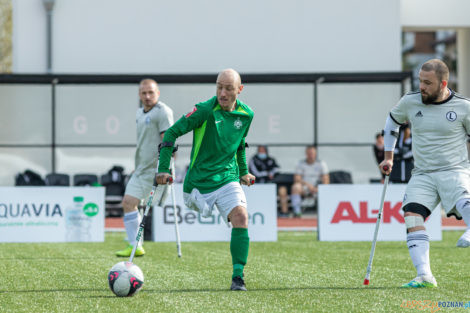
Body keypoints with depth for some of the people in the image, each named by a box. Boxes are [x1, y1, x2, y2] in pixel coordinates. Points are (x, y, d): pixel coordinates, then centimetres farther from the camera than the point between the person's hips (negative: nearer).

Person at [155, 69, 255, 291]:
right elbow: (172, 133, -8)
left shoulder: (246, 114, 3)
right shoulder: (205, 111, -13)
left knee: (241, 217, -19)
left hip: (228, 179, 2)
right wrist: (163, 169, -13)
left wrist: (243, 172, 29)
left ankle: (238, 277, -17)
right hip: (199, 181, -2)